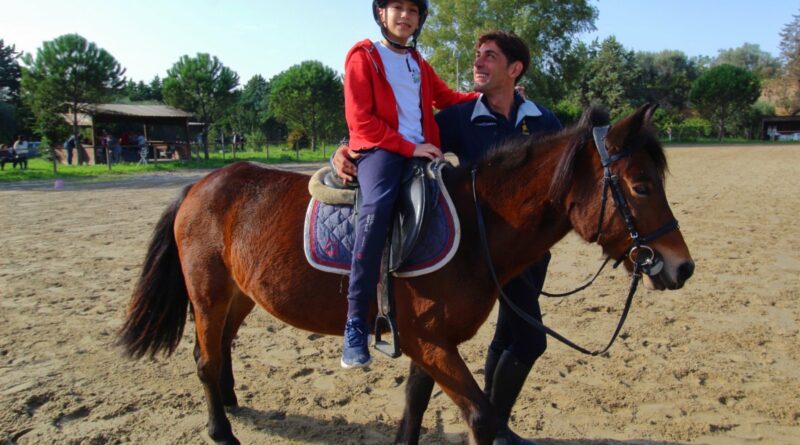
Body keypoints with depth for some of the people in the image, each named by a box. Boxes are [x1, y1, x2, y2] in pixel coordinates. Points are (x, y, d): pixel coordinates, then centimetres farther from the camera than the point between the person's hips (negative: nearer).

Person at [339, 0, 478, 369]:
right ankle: (355, 322, -31)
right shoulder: (363, 56, 4)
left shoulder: (419, 64, 23)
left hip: (421, 152, 7)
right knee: (378, 205, -34)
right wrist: (409, 147, -11)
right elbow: (360, 120, -5)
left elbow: (447, 99, 31)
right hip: (379, 149, -7)